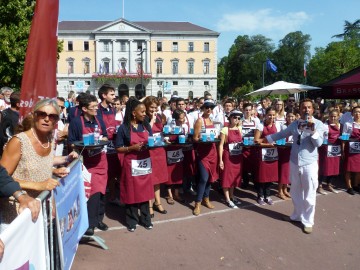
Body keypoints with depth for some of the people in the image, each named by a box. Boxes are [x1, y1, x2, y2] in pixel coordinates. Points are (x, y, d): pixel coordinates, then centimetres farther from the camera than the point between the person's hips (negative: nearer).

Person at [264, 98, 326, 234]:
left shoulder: (318, 124, -6)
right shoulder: (294, 124, 6)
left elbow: (318, 143, -16)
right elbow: (281, 134, 17)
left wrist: (312, 128, -26)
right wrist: (265, 139, 20)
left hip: (309, 163, -4)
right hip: (294, 162, 5)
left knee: (309, 195, 3)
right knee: (295, 192, 17)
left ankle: (307, 221, 18)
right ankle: (297, 215, 36)